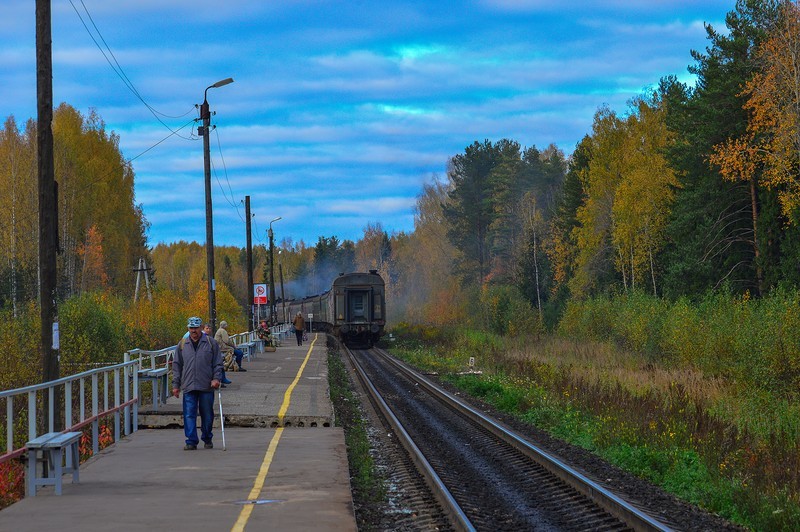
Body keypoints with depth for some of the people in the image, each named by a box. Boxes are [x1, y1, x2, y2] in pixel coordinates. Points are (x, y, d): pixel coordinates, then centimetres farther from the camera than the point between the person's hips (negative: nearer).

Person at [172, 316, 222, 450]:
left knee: (207, 415, 7)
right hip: (188, 387, 1)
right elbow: (176, 365, 13)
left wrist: (216, 378, -7)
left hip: (207, 386, -1)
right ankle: (191, 441, -3)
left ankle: (207, 439, 23)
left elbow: (218, 363, 7)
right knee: (189, 415, -6)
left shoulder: (211, 343, 4)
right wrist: (176, 385, 8)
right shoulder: (182, 345, 9)